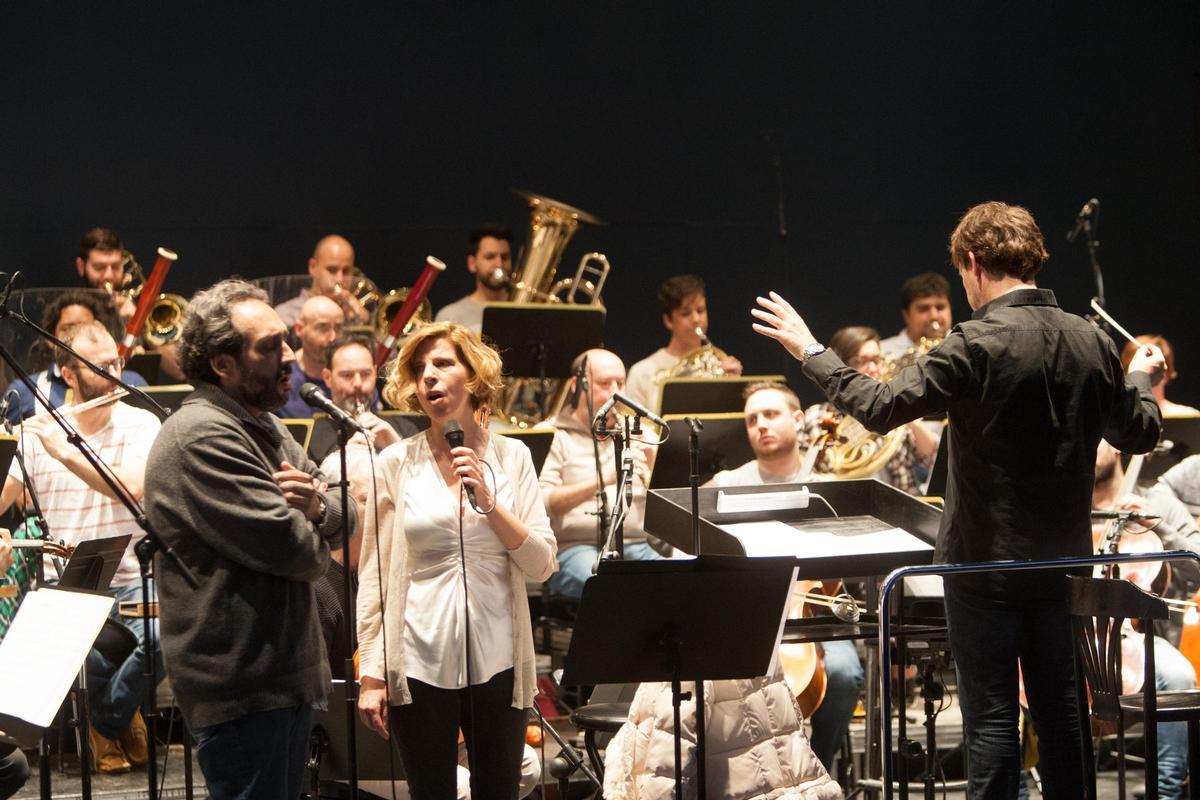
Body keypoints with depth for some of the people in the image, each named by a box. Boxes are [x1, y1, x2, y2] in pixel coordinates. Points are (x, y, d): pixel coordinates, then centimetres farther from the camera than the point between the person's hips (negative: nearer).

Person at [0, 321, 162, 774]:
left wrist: (66, 452, -22)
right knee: (93, 652, -32)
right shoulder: (39, 433, 6)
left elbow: (132, 489, -17)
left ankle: (109, 718, 2)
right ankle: (121, 714, 4)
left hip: (130, 580, 0)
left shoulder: (140, 425, 1)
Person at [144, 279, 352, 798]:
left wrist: (318, 505, -10)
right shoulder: (201, 436, -19)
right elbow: (295, 551, -24)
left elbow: (346, 520, 13)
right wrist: (318, 544, 1)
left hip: (286, 672, 10)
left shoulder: (265, 428, 16)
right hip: (241, 683, -10)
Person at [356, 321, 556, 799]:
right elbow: (373, 577, 1)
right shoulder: (396, 464, 0)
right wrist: (370, 675, -3)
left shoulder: (511, 456, 4)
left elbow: (542, 565, -1)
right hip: (420, 663, -1)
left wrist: (487, 503, -13)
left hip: (498, 661, 1)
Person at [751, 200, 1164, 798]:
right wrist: (1139, 380, 32)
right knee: (1061, 712, 13)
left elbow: (880, 407, -21)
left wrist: (811, 353, -9)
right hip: (1065, 562, 5)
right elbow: (1141, 435, 12)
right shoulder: (1091, 343, 0)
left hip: (986, 564, -5)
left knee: (991, 718, 0)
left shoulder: (977, 346, -18)